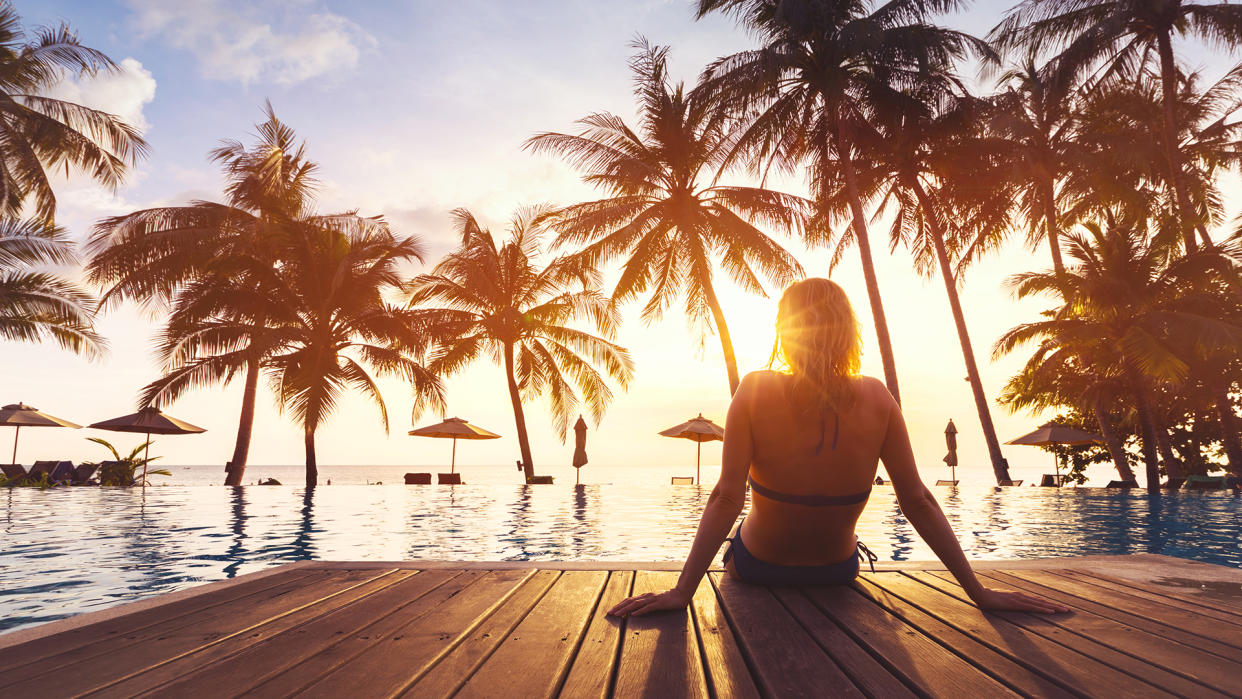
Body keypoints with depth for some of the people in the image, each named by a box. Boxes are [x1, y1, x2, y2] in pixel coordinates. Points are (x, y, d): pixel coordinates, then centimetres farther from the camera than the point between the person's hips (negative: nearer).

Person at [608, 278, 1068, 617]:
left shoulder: (756, 392, -24)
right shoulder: (875, 398, -17)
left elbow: (727, 497, -28)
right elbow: (917, 502, -15)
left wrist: (681, 592, -26)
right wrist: (979, 592, -7)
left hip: (757, 568, -2)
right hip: (837, 573, 3)